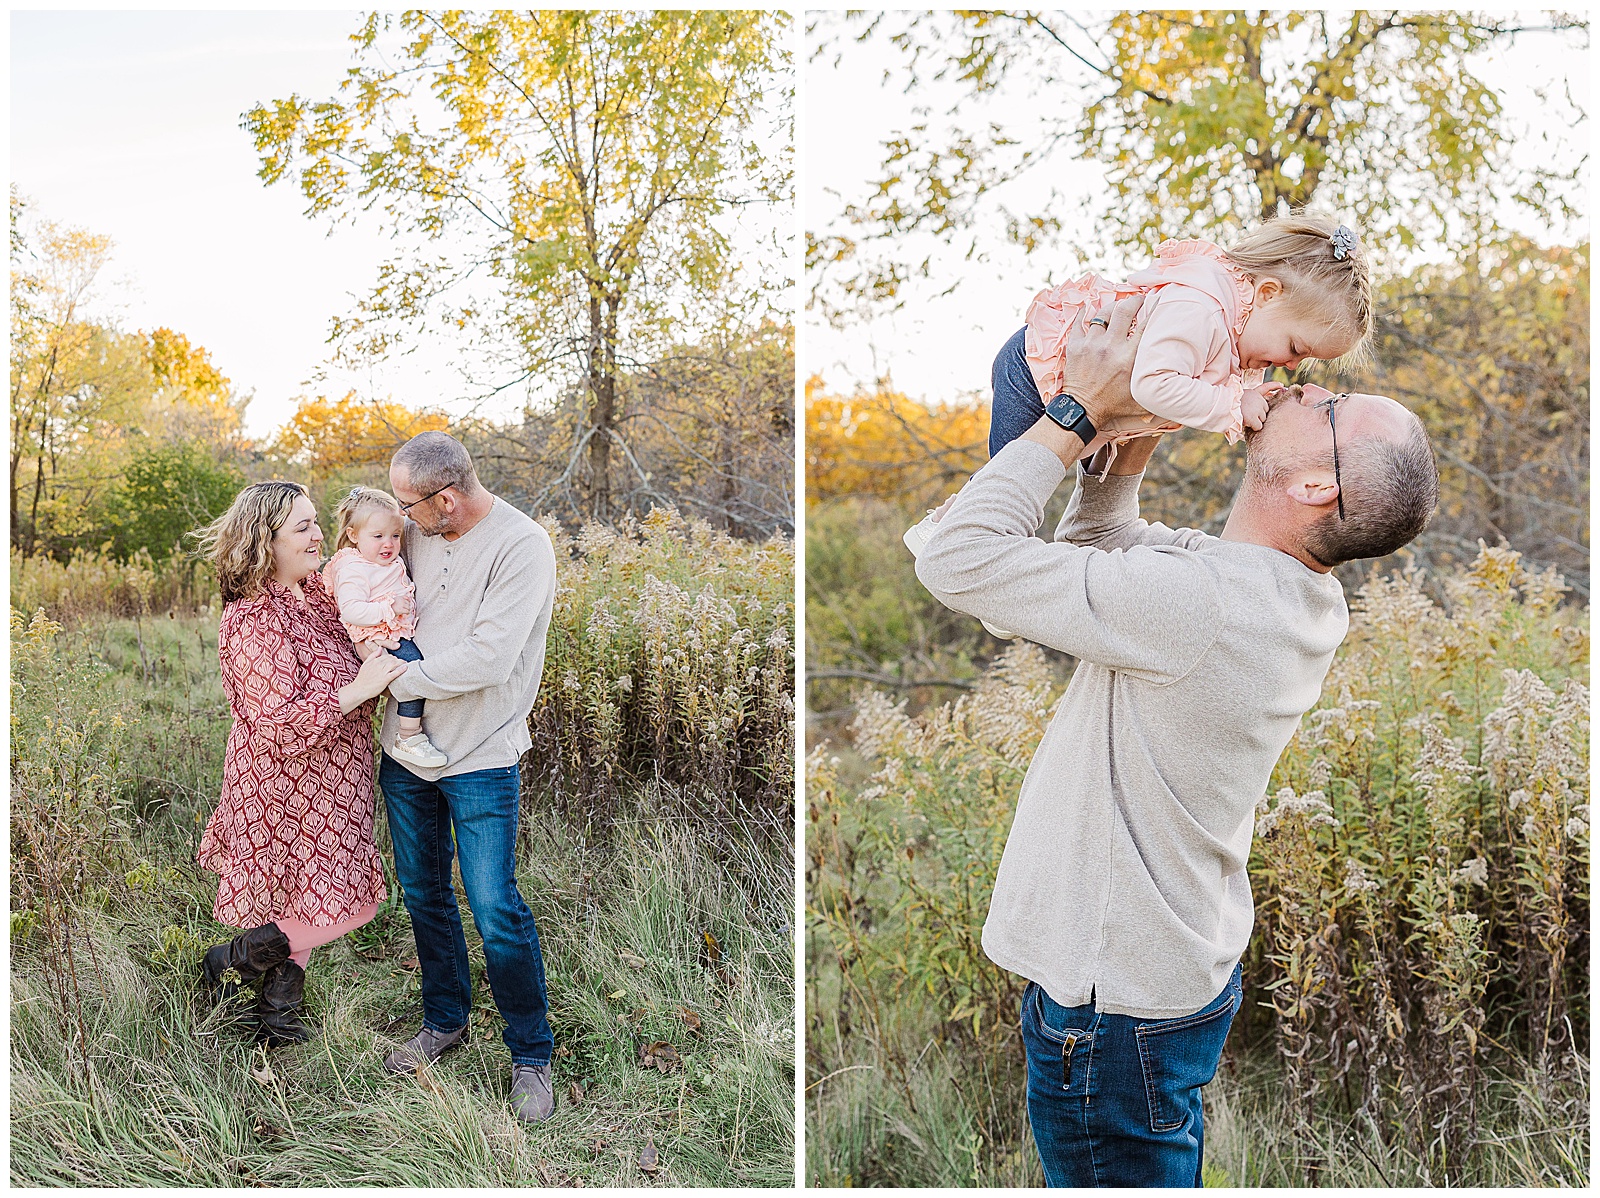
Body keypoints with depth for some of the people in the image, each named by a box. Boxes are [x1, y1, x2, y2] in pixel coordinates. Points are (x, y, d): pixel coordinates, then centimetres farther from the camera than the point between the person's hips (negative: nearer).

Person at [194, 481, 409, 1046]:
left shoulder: (317, 589, 4)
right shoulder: (254, 622, -23)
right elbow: (279, 727, -28)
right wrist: (359, 689, -27)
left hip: (325, 784, 9)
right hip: (289, 791, -8)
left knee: (306, 905, 16)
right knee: (343, 904, -3)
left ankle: (276, 1022, 31)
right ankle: (230, 963, 18)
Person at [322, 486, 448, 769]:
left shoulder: (394, 563, 16)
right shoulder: (352, 569, -13)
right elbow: (351, 610, -26)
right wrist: (390, 608, -28)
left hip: (402, 634, 10)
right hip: (380, 641, -10)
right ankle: (410, 738, -18)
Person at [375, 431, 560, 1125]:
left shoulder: (522, 546, -18)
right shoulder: (415, 534, 3)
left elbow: (488, 658, -26)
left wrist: (395, 676, -16)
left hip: (480, 759, -6)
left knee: (493, 907, -5)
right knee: (423, 893, 17)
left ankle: (531, 1053, 14)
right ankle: (445, 1020, 38)